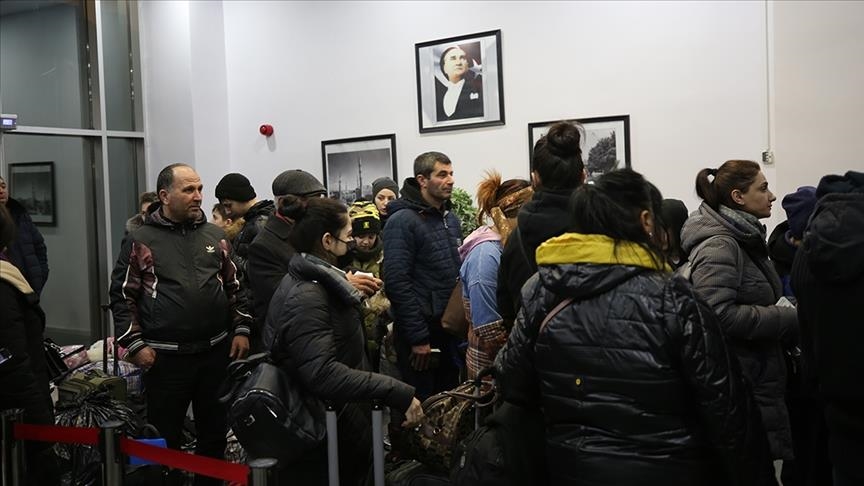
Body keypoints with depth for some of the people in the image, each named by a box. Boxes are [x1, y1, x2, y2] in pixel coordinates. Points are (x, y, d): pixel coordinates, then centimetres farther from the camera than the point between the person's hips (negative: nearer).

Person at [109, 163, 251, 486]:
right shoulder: (141, 241, -4)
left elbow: (234, 287, 13)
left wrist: (241, 330, 4)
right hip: (165, 357, -3)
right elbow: (122, 295, -2)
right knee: (164, 438, 8)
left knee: (214, 433, 14)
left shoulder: (216, 237, 8)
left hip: (216, 352, 4)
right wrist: (135, 345, -8)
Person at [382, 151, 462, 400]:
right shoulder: (402, 221, -13)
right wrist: (418, 338, -19)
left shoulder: (451, 219, 12)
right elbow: (397, 282, -19)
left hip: (450, 329, 7)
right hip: (419, 334, -7)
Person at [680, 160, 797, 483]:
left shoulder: (745, 239, 13)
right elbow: (719, 315, -28)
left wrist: (785, 318, 8)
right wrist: (788, 320, -19)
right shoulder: (719, 245, -17)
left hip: (754, 380, 9)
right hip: (739, 386, -9)